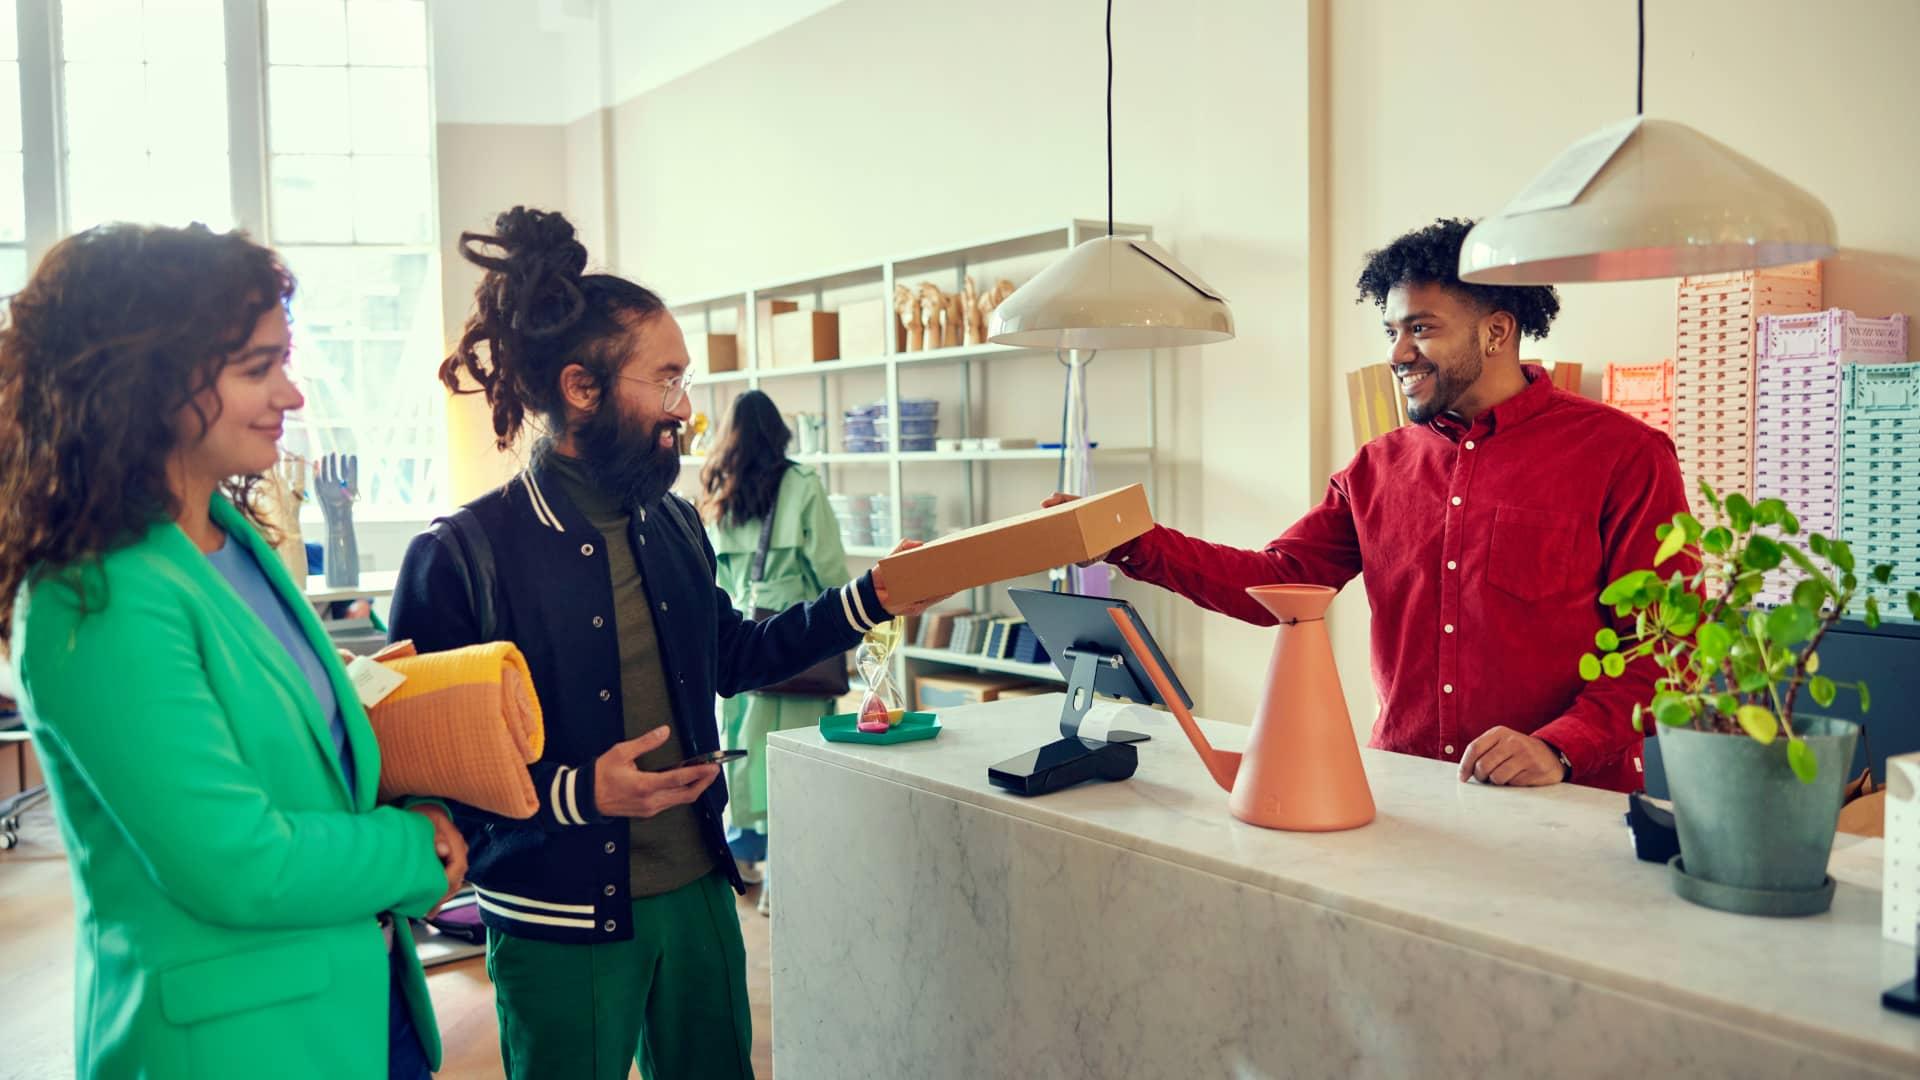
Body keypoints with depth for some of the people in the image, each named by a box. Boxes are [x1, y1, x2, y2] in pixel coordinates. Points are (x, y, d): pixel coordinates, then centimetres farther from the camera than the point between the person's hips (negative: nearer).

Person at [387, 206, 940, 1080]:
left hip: (697, 892, 6)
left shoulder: (675, 525, 4)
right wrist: (577, 792, -24)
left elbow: (732, 657, 18)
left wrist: (868, 602, 11)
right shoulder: (461, 557, -16)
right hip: (562, 928, -6)